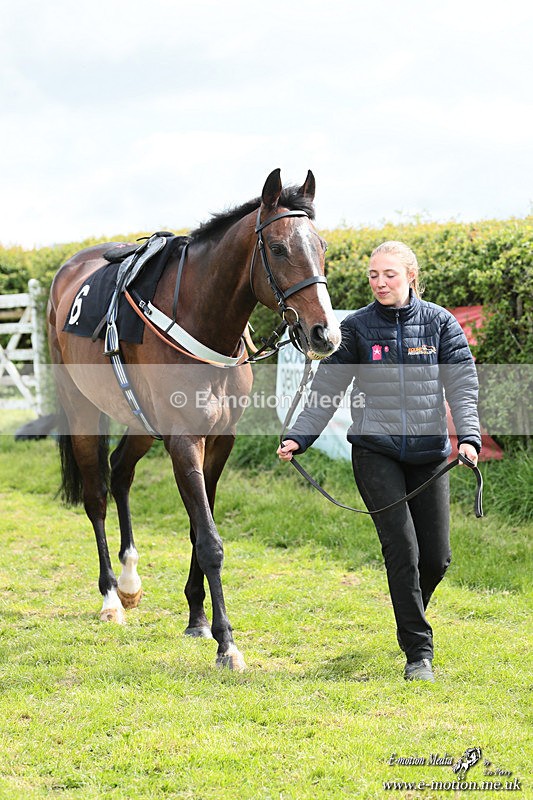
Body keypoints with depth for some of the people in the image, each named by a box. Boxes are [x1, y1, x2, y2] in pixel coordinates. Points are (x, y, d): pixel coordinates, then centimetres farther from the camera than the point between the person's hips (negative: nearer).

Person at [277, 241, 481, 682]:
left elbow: (462, 384, -4)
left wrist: (469, 436, -19)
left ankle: (411, 617, 35)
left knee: (437, 557, 3)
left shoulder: (440, 323, 3)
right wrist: (298, 437, -6)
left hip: (429, 453, 1)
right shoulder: (357, 327, 2)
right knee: (402, 548, -12)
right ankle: (418, 652, -5)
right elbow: (327, 388, 3)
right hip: (375, 452, -1)